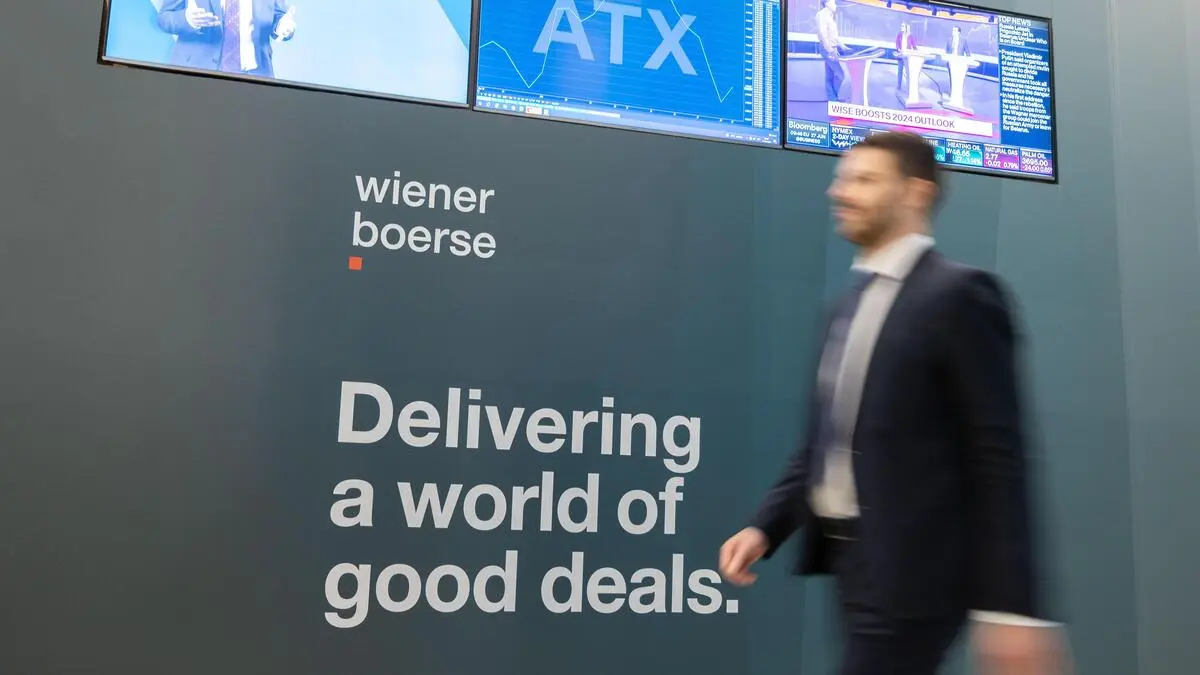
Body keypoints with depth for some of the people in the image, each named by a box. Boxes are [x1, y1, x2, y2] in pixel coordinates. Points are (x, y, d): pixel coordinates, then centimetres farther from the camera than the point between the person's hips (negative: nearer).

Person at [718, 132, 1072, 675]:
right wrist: (765, 527, 3)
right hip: (851, 556, 8)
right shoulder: (849, 304, 13)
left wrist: (1009, 605, -18)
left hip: (911, 570, -8)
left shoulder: (957, 294, -11)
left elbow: (998, 456, -15)